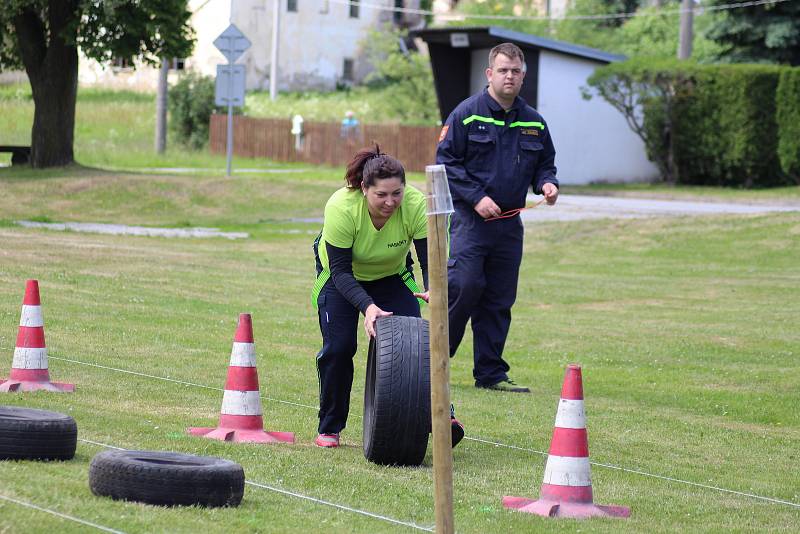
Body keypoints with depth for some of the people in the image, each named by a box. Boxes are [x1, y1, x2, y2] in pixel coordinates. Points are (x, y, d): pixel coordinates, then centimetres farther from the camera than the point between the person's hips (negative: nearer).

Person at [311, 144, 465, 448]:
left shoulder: (415, 204, -32)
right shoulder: (341, 207, -37)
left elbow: (430, 259, -29)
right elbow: (340, 270, -33)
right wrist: (367, 306, -47)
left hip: (392, 275, 1)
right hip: (340, 277, -1)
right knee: (338, 348, -10)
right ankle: (329, 428, 6)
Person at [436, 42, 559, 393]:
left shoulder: (534, 122, 13)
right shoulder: (467, 114, -3)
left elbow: (544, 164, 22)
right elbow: (446, 161, -5)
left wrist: (547, 183, -1)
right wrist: (476, 197, -15)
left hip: (509, 222, 5)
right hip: (468, 218, -5)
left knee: (499, 299, 6)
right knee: (463, 286, -16)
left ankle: (491, 373, 12)